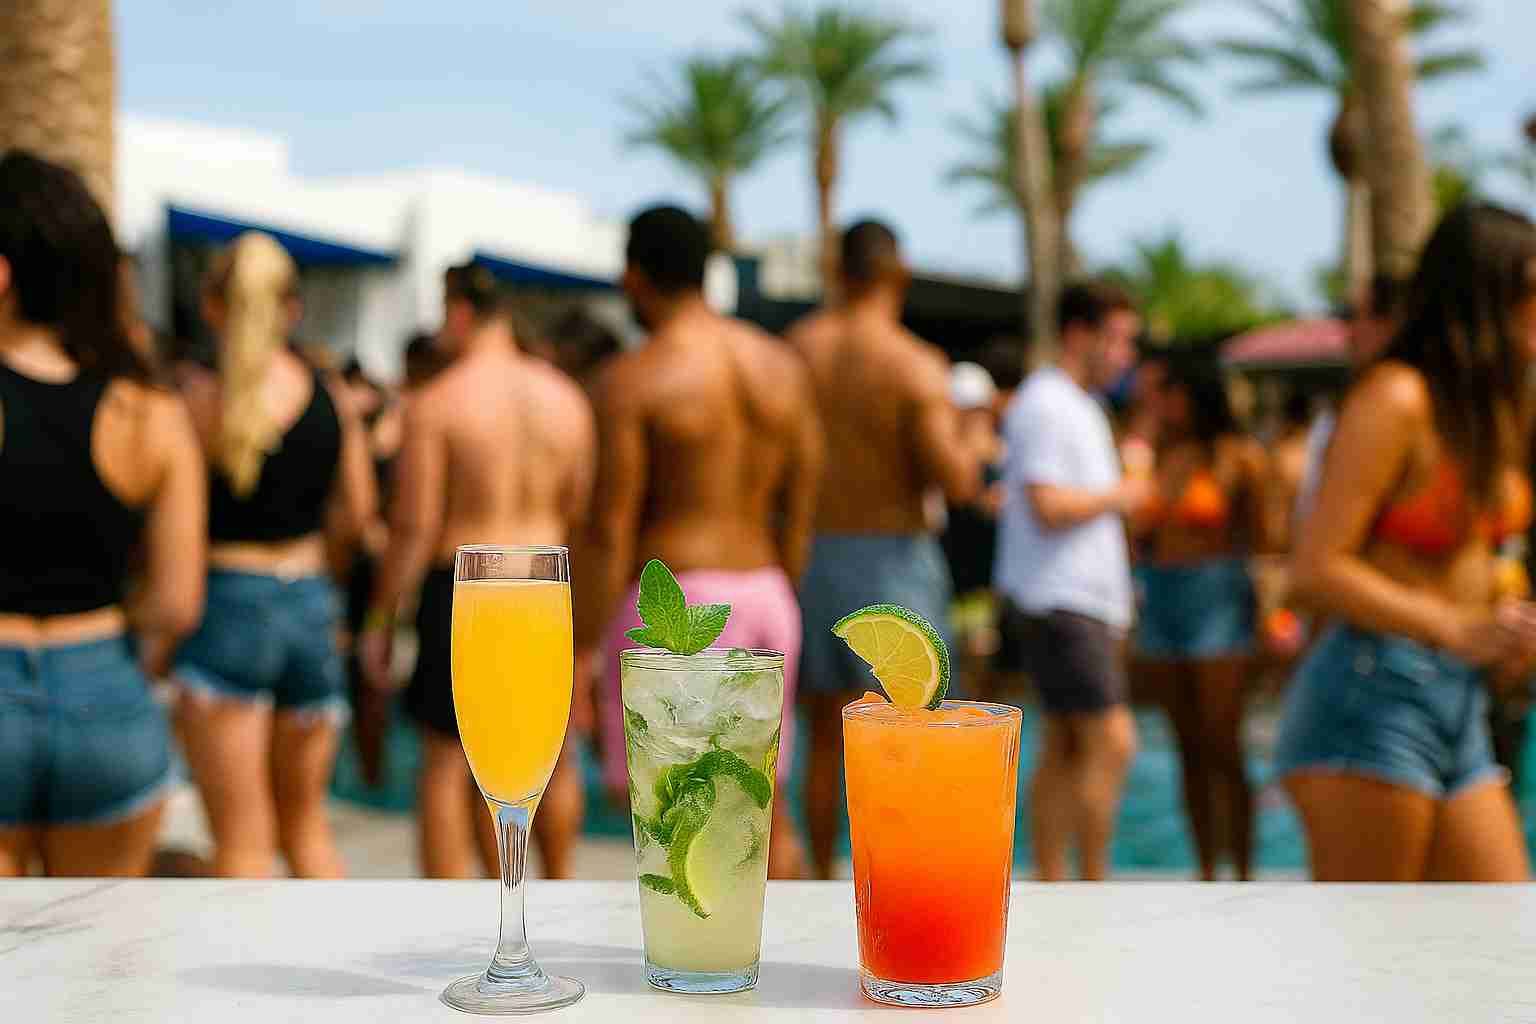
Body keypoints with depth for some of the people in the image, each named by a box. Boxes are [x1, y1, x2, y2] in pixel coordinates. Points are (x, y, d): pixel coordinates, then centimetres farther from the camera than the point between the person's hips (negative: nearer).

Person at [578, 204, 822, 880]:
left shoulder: (631, 378, -9)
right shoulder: (781, 365, 8)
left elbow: (611, 531, -13)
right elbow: (800, 511, 11)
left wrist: (581, 650, -8)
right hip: (763, 594, 7)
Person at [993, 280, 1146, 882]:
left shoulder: (1080, 405, 20)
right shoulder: (1046, 405, -12)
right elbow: (1048, 505, -22)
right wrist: (1118, 495, -8)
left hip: (1082, 601, 10)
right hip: (1058, 603, -10)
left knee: (1064, 749, 9)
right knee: (1112, 742, -12)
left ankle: (1050, 885, 12)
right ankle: (1094, 887, -7)